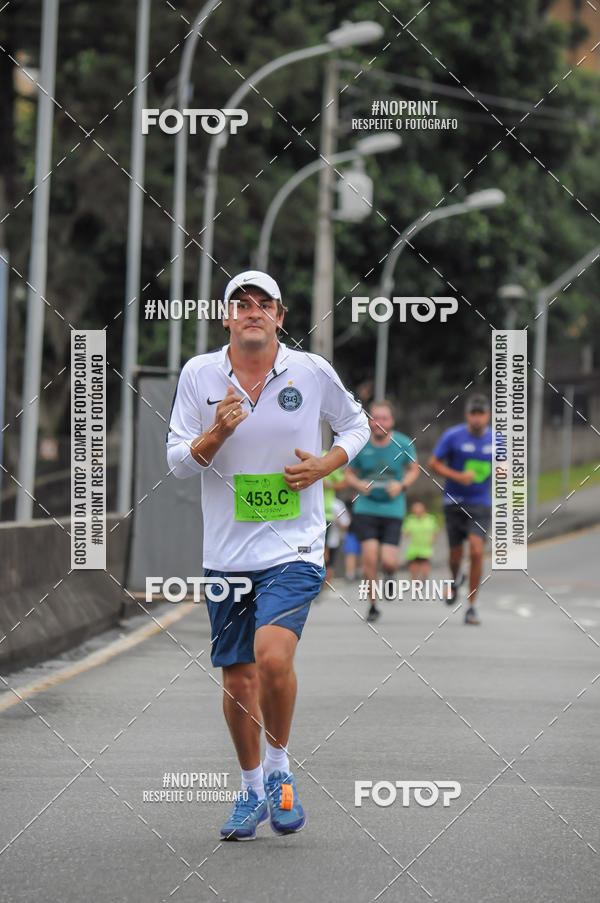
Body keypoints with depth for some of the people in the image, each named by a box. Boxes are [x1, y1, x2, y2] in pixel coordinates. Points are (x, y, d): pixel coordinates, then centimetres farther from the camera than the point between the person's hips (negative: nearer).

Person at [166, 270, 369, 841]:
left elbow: (355, 423, 15)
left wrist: (326, 464, -4)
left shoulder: (312, 372, -2)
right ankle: (252, 791, 28)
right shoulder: (199, 375, 0)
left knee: (272, 656, -23)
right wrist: (216, 434, -19)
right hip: (227, 553, 3)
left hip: (293, 549, -2)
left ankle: (279, 770, 0)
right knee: (237, 679, 8)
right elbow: (178, 462, 1)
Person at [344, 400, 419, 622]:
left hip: (393, 510, 0)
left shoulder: (403, 444, -4)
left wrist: (401, 485, -8)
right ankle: (373, 604, 6)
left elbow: (413, 469, 12)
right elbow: (349, 473, 9)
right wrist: (358, 484, -12)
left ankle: (390, 572, 31)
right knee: (370, 556, -13)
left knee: (388, 562, -9)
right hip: (365, 508, 0)